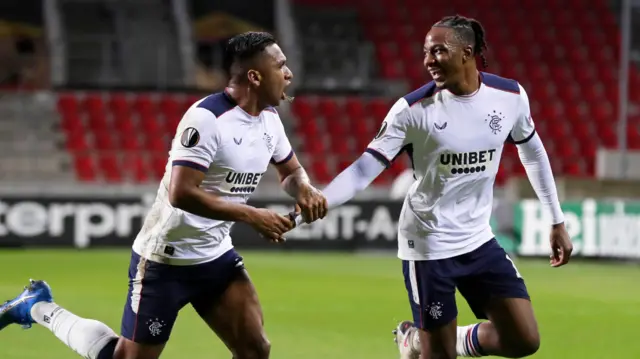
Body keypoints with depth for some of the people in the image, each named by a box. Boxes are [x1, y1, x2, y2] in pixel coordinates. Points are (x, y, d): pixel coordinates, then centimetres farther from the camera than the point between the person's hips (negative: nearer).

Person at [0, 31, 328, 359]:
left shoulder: (269, 118, 3)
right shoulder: (206, 118, -24)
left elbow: (292, 171, 19)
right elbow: (181, 194, -32)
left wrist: (305, 190, -5)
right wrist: (251, 216, -31)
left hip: (215, 255, 8)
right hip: (165, 258, -8)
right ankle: (38, 308, 21)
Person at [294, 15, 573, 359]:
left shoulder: (510, 96, -6)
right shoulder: (413, 109, -16)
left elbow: (532, 151, 11)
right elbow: (364, 168, -16)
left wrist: (557, 222, 15)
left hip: (479, 241, 4)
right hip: (429, 245, -4)